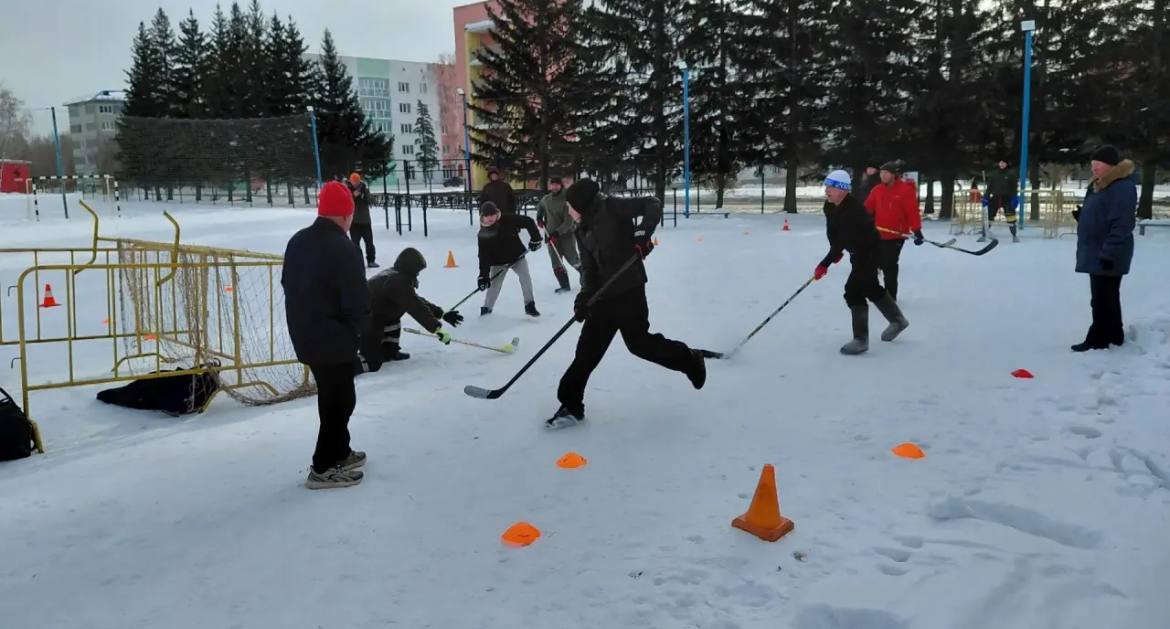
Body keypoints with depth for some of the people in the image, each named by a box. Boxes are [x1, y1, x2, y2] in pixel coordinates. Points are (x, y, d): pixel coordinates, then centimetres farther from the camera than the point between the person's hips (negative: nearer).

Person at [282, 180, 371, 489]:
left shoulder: (297, 241, 5)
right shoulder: (344, 249, -22)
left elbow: (288, 285, 13)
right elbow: (357, 301, -21)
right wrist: (359, 327, -1)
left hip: (304, 336, 9)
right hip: (335, 338, -9)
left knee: (332, 395, 22)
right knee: (340, 399, 4)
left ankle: (340, 452, 35)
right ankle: (323, 468, 9)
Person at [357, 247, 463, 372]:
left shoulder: (394, 275, 12)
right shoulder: (399, 282, -18)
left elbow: (417, 301, 17)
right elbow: (417, 308, -20)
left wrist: (442, 314, 16)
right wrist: (438, 329, -17)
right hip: (363, 325, -10)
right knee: (373, 364, -6)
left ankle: (389, 351, 25)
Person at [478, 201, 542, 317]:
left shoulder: (509, 220, -17)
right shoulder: (483, 233, -11)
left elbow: (528, 222, -9)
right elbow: (483, 255, -12)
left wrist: (535, 238, -14)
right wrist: (483, 275, -18)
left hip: (517, 256, -1)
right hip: (498, 262, 1)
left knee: (525, 278, -16)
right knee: (495, 284, 0)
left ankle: (529, 306, -4)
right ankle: (487, 308, 22)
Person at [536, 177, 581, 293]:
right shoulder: (546, 199, 3)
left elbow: (568, 222, -20)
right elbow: (540, 207, 28)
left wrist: (557, 233, -26)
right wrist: (539, 218, 12)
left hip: (566, 234, -5)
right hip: (551, 235, 5)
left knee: (573, 260, -1)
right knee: (556, 263, -1)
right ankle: (565, 286, 5)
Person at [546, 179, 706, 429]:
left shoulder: (612, 208, -9)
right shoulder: (583, 230, 11)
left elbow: (652, 204, -13)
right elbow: (588, 267, 8)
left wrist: (643, 232, -27)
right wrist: (585, 296, -7)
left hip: (629, 289, -7)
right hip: (604, 295, 7)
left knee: (638, 341, -2)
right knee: (588, 349, 5)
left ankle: (690, 360, 22)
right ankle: (571, 405, 11)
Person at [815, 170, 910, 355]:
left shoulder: (853, 209, -33)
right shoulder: (829, 206, -7)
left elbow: (844, 239, -39)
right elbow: (832, 232, 6)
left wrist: (825, 263, -42)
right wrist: (836, 252, -5)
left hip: (870, 251, -9)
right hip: (857, 251, 9)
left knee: (854, 290, -16)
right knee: (870, 287, 22)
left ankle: (861, 340, -8)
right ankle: (898, 320, 43)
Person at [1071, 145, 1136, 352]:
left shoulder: (1122, 187, -18)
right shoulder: (1100, 185, 14)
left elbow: (1121, 225, -24)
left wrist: (1108, 253, -27)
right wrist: (1082, 215, 8)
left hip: (1107, 255, -10)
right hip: (1097, 252, 10)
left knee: (1102, 299, -4)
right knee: (1107, 297, 17)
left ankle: (1098, 339, 2)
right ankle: (1114, 335, 27)